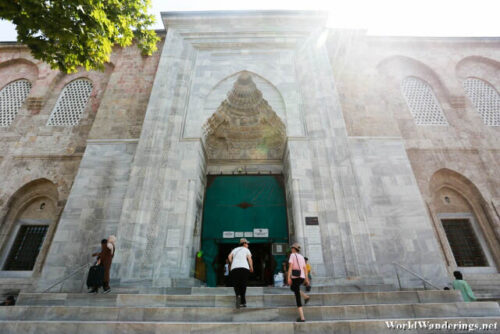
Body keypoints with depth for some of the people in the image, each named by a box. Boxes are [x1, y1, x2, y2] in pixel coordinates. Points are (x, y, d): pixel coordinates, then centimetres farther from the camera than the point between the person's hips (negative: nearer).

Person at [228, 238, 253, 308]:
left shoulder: (235, 249, 23)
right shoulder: (246, 250, 14)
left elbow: (229, 257, 7)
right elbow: (250, 259, 2)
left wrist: (232, 264, 15)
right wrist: (251, 268, 13)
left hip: (234, 268, 2)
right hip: (244, 268, -2)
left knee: (235, 284, 7)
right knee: (243, 285, 8)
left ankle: (238, 295, -20)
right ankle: (243, 302, 6)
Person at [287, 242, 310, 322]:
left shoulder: (292, 255, -3)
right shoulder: (301, 257, 16)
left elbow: (290, 266, -14)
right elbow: (305, 269, 15)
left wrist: (288, 277, -17)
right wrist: (306, 279, 18)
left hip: (295, 276, -6)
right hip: (302, 277, 7)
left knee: (297, 297, -1)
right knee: (292, 288, 32)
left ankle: (302, 317, -3)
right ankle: (306, 297, 14)